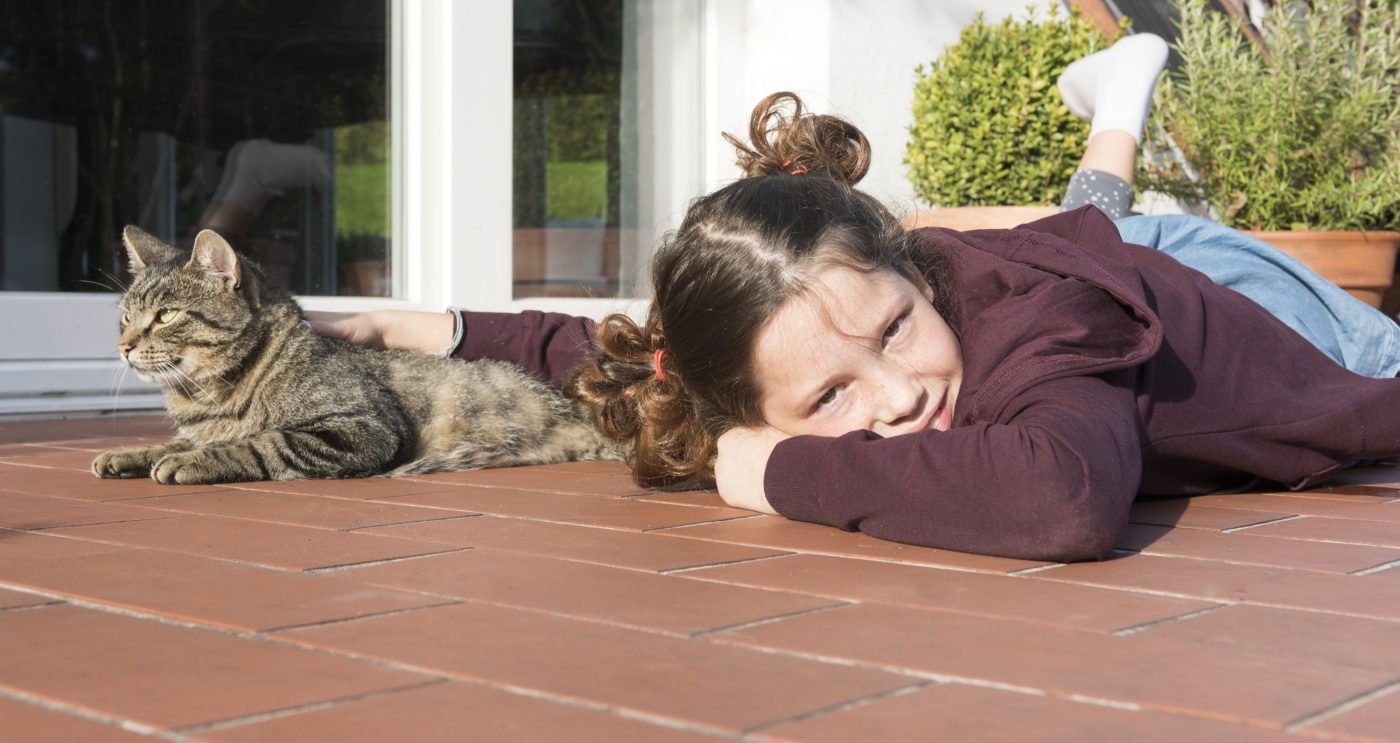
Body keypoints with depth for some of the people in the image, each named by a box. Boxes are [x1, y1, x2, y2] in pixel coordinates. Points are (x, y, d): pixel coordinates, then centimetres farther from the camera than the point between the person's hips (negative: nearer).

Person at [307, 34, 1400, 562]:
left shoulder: (1033, 319, -52)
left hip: (1251, 307, -3)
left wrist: (789, 474, -62)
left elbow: (1067, 495, -74)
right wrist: (446, 332, -25)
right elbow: (611, 354, -16)